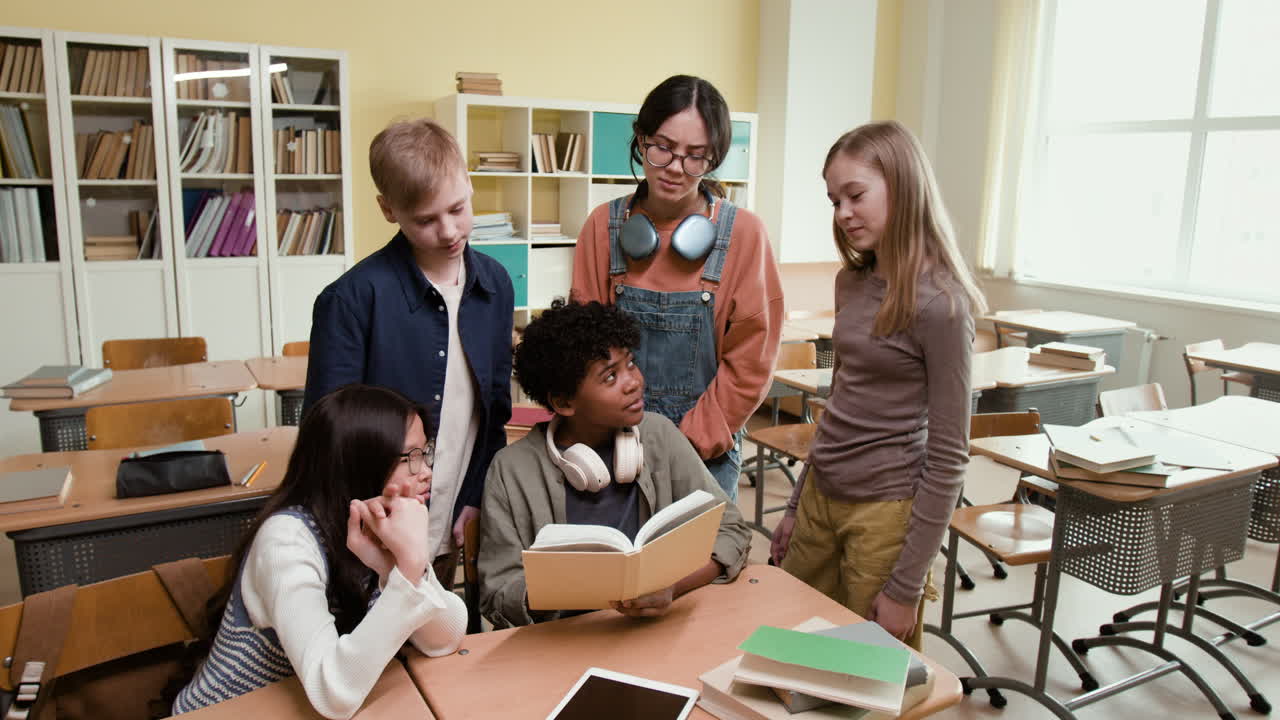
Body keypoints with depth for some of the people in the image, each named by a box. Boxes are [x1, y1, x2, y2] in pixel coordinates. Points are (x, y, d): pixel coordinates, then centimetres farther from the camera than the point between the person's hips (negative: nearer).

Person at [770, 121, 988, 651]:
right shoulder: (852, 282, 6)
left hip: (886, 510, -7)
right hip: (822, 497, 7)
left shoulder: (938, 304, -17)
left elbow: (948, 457, -15)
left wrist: (906, 587, -14)